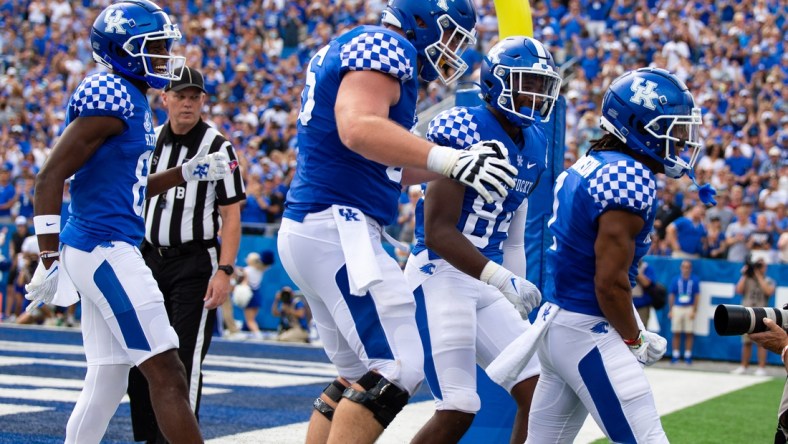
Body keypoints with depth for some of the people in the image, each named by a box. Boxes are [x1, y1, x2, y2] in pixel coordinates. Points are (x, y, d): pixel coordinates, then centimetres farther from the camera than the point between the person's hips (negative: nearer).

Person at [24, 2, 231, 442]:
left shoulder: (134, 103, 15)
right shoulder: (111, 99, -14)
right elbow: (50, 177, -18)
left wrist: (189, 172, 17)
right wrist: (49, 258, -21)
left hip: (110, 250, 10)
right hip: (105, 251, -10)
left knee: (107, 384, 13)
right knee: (167, 374, -9)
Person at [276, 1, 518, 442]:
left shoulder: (354, 51, 23)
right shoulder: (384, 46, -8)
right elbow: (358, 129, -27)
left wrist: (463, 162, 22)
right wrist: (451, 160, -31)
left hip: (308, 228, 11)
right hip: (336, 228, -11)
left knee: (362, 374, 17)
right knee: (399, 369, -14)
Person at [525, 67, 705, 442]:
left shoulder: (590, 166, 11)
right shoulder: (633, 179, -18)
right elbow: (610, 282, -20)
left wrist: (630, 330, 16)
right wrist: (634, 341, -5)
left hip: (554, 322, 10)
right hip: (588, 332, -10)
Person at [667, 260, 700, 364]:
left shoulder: (695, 280, 2)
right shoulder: (676, 280, 5)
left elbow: (697, 296, 3)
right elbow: (671, 295, 10)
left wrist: (694, 311, -3)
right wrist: (670, 310, 6)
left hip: (689, 309, -1)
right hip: (677, 308, 1)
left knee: (689, 333, -1)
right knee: (676, 333, 2)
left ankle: (688, 355, 5)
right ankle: (675, 355, 7)